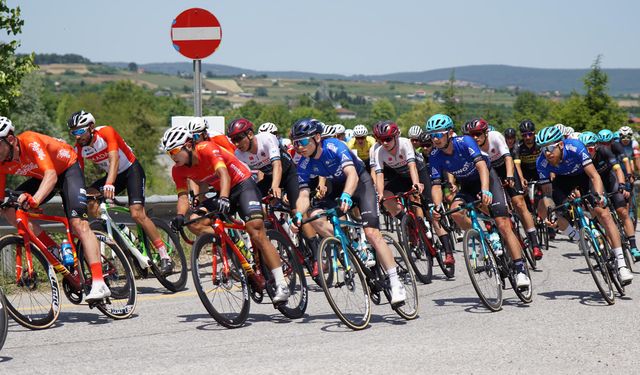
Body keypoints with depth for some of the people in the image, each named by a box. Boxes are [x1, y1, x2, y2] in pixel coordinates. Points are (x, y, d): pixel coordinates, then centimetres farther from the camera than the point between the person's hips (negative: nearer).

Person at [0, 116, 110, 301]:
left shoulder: (30, 141, -36)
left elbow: (51, 175, -48)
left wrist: (35, 199, -64)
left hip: (68, 168, -7)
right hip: (41, 176, 7)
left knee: (78, 223, -23)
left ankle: (99, 285, -30)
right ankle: (53, 249, -3)